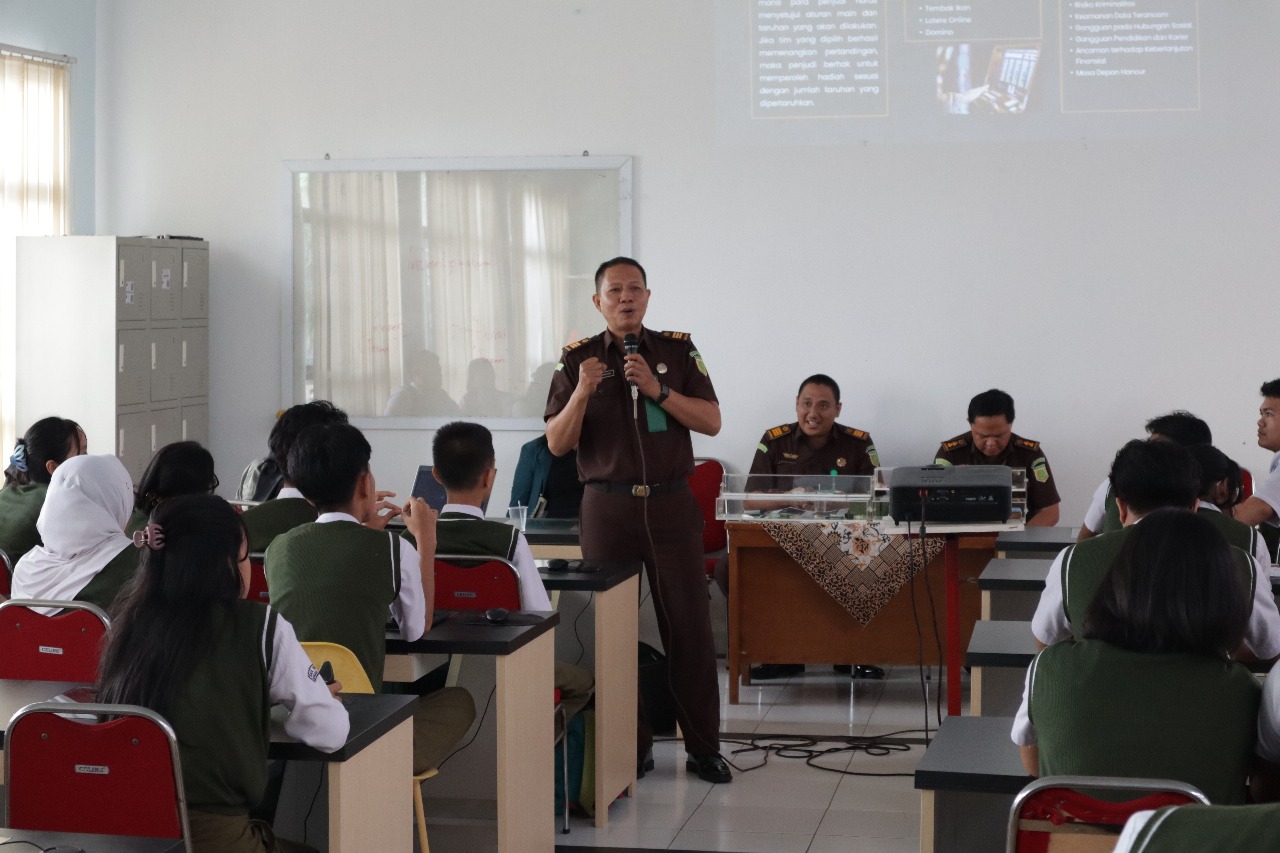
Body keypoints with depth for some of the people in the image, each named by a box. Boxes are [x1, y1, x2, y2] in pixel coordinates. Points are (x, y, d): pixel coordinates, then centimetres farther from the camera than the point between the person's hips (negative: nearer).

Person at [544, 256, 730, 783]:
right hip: (608, 507, 0)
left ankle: (703, 749, 8)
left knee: (689, 626, 0)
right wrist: (582, 393, -15)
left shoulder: (677, 351, 7)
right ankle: (629, 747, 12)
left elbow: (711, 421, 0)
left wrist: (657, 389, -13)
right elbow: (557, 444, 2)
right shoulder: (578, 359, 6)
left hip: (670, 505, 0)